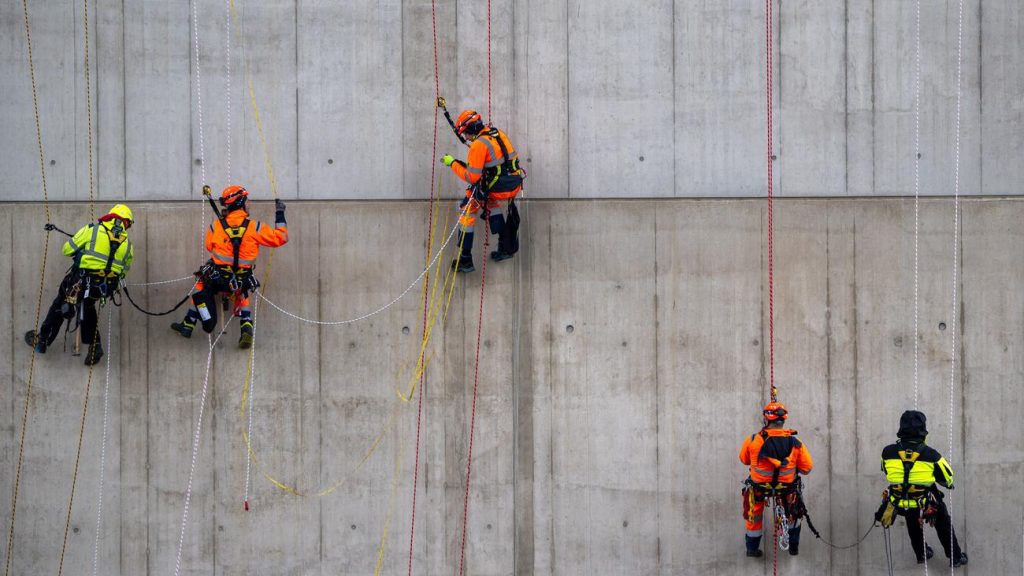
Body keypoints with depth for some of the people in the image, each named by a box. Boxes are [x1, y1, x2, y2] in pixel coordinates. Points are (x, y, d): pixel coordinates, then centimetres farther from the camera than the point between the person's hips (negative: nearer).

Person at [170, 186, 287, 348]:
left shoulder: (216, 226, -7)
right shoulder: (254, 228, -11)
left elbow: (209, 246, 10)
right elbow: (280, 238, -5)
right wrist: (280, 215, 6)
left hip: (216, 279, 0)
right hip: (242, 282, 0)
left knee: (201, 289, 29)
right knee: (242, 298, 31)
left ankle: (188, 325, 28)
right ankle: (246, 328, 10)